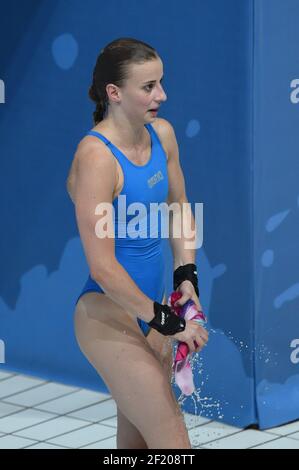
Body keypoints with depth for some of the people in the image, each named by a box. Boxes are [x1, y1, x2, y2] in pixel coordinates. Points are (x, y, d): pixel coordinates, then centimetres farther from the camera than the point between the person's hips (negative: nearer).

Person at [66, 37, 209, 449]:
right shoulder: (96, 155, -21)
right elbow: (102, 267, -22)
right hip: (108, 313, -8)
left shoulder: (162, 134, 3)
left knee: (137, 438, 17)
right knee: (173, 443, -11)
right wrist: (167, 322, -17)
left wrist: (186, 276, 8)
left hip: (149, 308, 8)